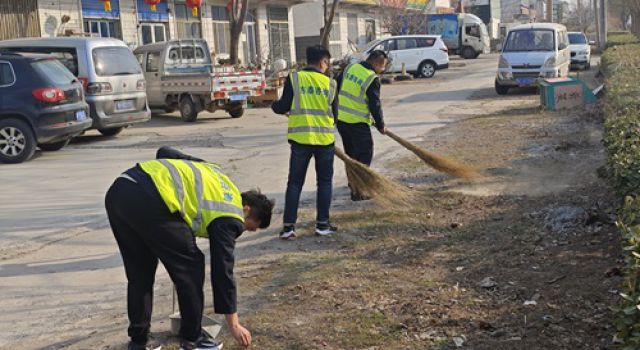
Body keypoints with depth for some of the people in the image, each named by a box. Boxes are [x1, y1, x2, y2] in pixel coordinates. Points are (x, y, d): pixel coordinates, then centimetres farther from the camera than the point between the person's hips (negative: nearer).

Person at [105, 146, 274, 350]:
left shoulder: (214, 172, 30)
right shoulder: (229, 216, 8)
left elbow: (164, 152, 29)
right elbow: (223, 269, 8)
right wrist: (234, 324, 14)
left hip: (117, 191, 8)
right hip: (149, 202, -8)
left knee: (139, 273, 21)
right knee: (190, 267, 10)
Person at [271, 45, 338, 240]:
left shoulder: (294, 79, -2)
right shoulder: (329, 83, 2)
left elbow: (283, 107, -4)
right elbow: (334, 114, 7)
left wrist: (274, 105, 17)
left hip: (300, 138, 0)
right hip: (325, 138, 0)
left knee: (295, 183, 7)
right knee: (324, 182, 13)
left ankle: (288, 226, 3)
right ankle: (322, 224, 12)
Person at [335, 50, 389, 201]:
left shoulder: (349, 68, 4)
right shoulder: (372, 79, -16)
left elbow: (335, 85, 14)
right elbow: (375, 105, -14)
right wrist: (380, 125, -1)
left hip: (340, 119, 7)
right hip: (358, 123, -7)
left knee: (350, 152, 22)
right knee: (364, 155, 0)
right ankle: (358, 191, -4)